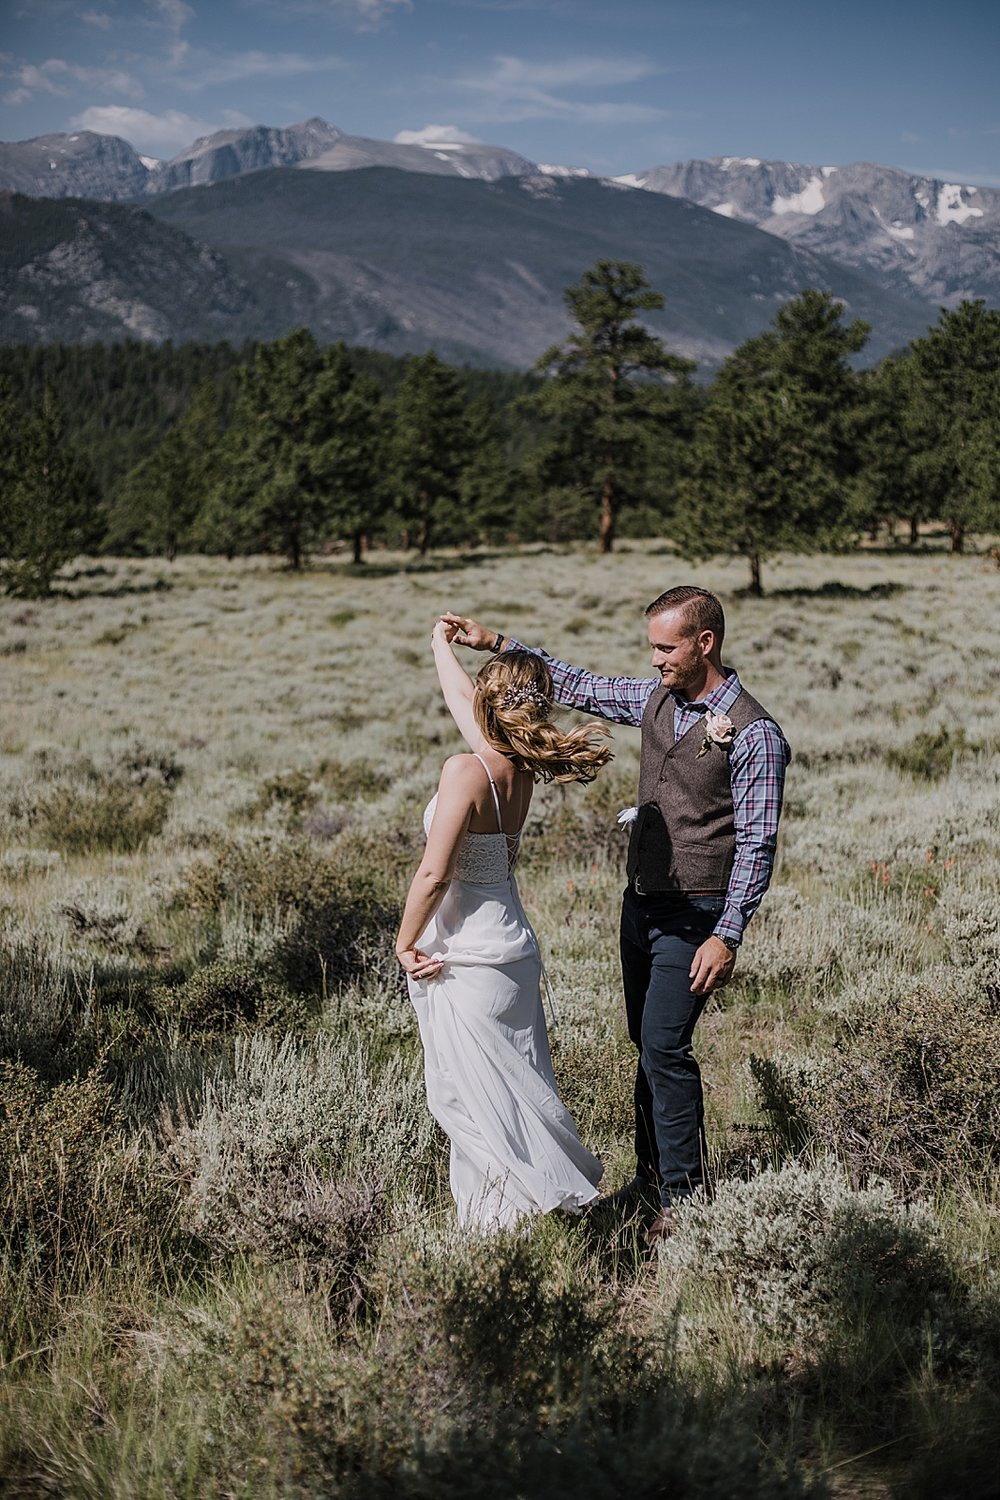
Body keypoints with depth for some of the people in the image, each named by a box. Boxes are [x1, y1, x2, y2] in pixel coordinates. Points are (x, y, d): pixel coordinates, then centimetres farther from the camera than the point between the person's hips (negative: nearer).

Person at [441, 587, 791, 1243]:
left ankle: (684, 1197, 0)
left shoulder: (754, 735, -16)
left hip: (692, 917, -7)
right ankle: (653, 1172, 26)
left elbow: (757, 843, -17)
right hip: (641, 901, 7)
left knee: (664, 1047, -10)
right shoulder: (656, 698, 5)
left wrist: (727, 936, -20)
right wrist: (499, 642, 13)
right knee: (649, 1044, 14)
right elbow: (582, 686, 17)